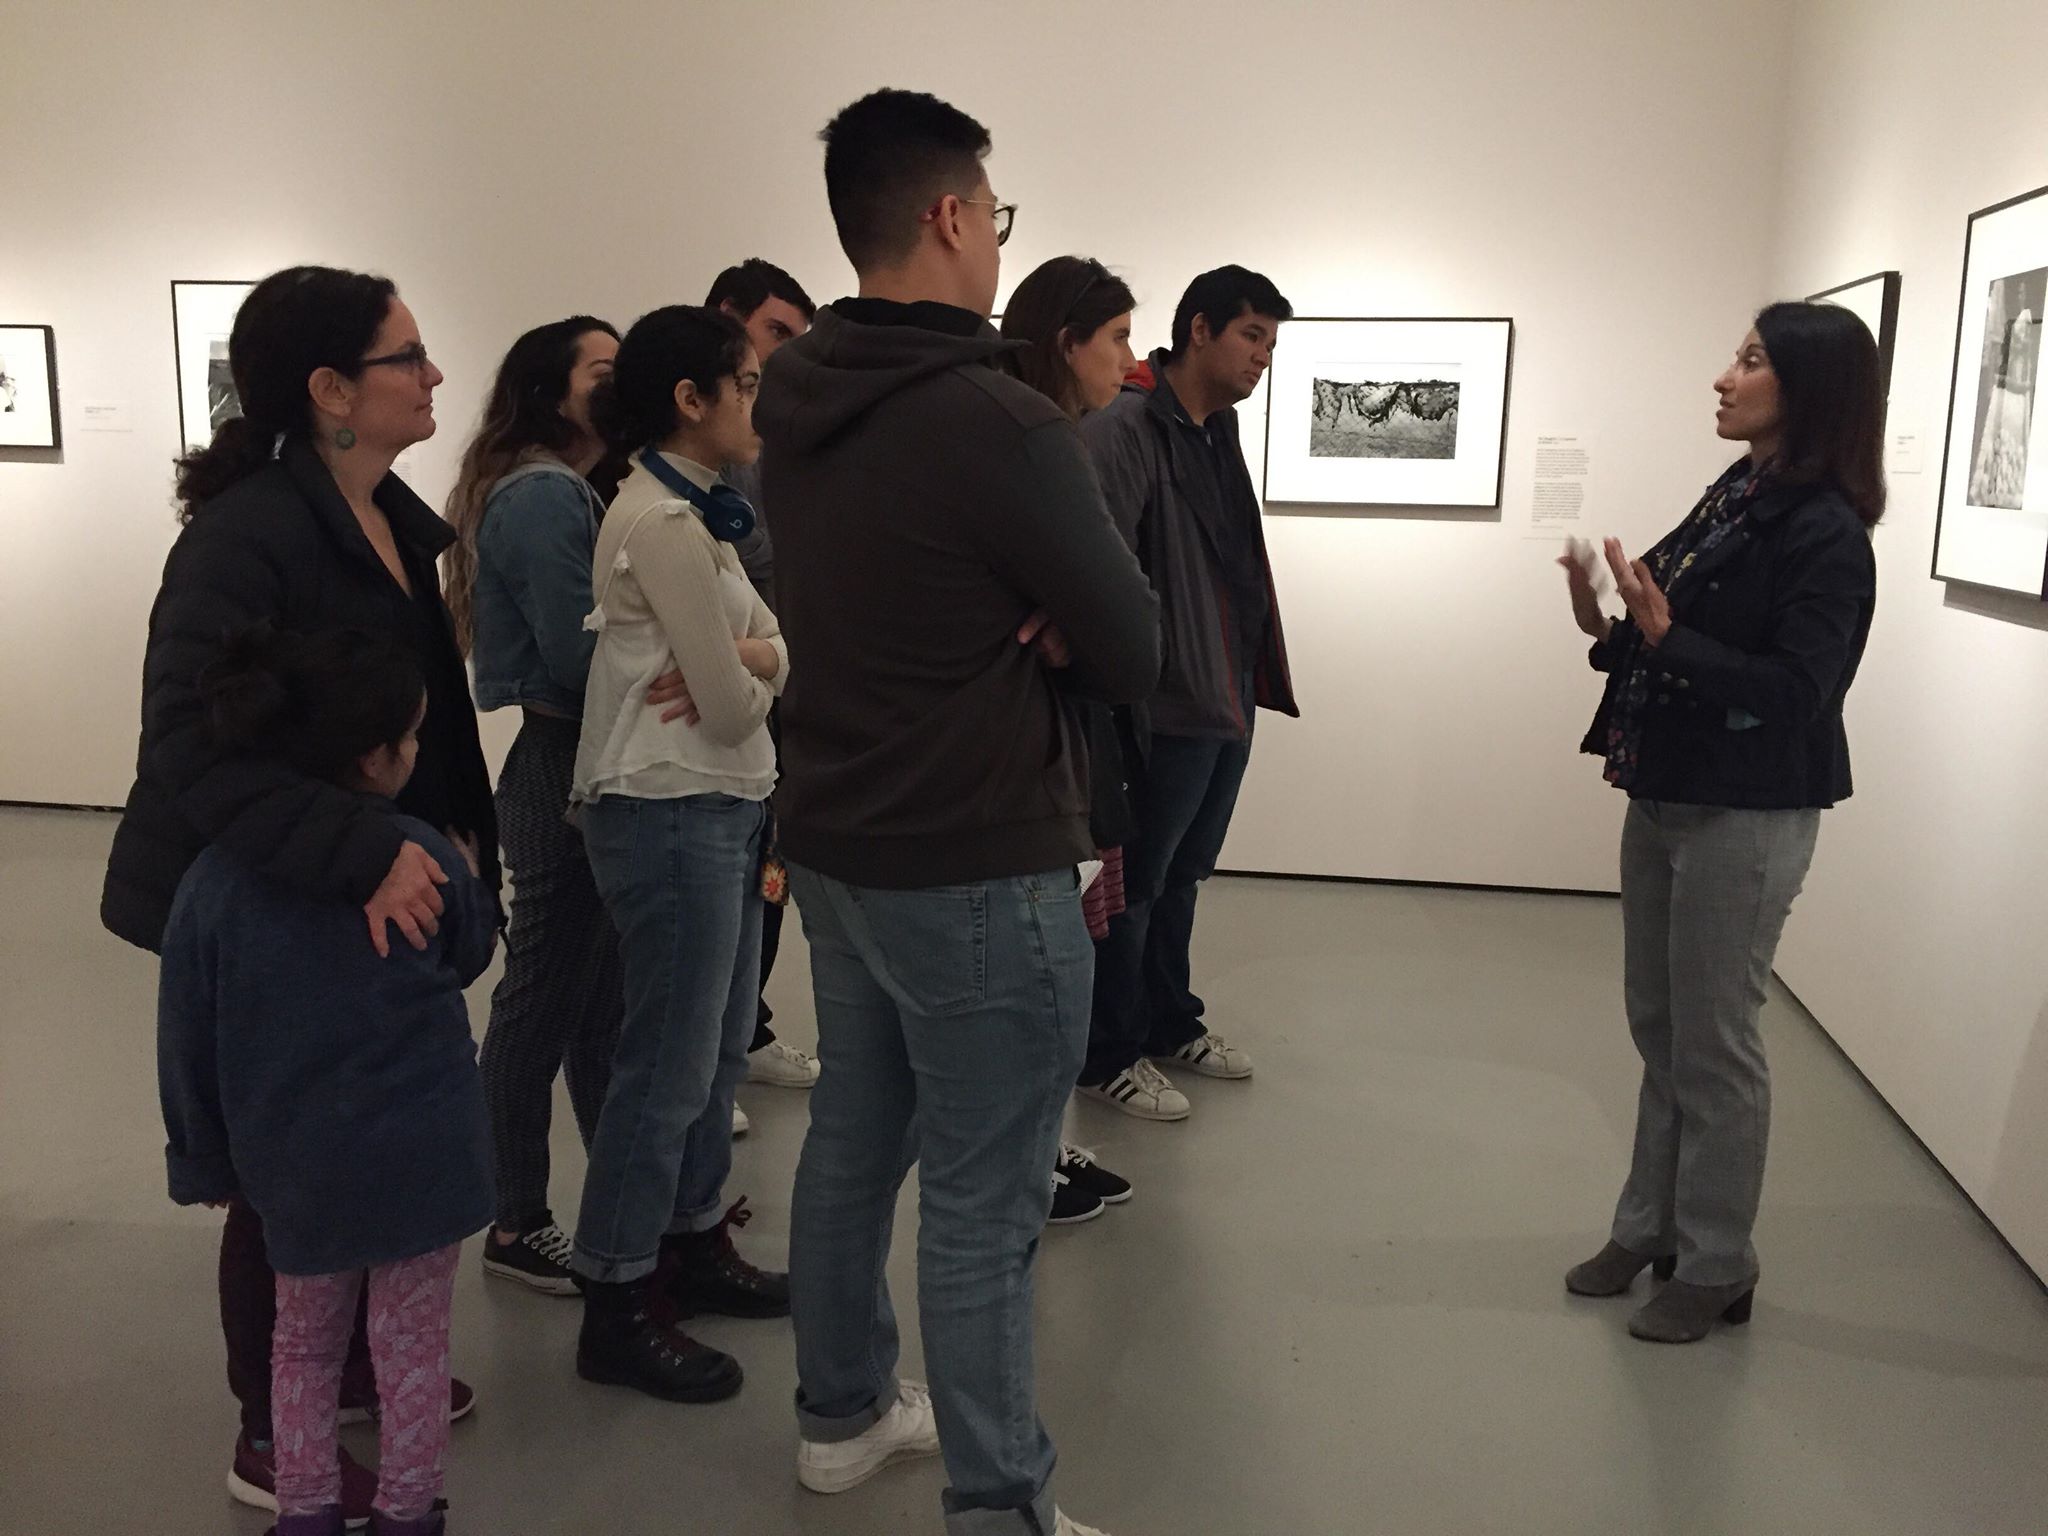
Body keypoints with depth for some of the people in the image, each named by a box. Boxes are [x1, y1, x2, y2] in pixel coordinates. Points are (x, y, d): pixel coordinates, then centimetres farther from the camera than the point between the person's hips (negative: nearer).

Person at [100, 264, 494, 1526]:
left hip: (380, 890, 8)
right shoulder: (247, 532, -22)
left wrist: (460, 836, 8)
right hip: (261, 909, -8)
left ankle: (352, 1365, 40)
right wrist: (362, 855, -39)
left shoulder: (402, 520, 4)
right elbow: (189, 744, -31)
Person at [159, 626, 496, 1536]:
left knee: (305, 1341, 22)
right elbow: (469, 955, 9)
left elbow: (189, 1041, -2)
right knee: (411, 1344, 13)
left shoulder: (216, 879, -9)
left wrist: (207, 1162, 11)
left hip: (297, 1162, 2)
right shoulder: (424, 860, -11)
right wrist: (471, 879, 28)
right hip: (423, 1149, -1)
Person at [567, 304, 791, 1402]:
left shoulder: (693, 511, 13)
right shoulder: (662, 523, -18)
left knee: (717, 1049, 17)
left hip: (723, 806, 10)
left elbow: (776, 654, 8)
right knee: (670, 1066, 0)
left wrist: (751, 662, -13)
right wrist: (755, 676, 2)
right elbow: (733, 706, -18)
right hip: (672, 813, -10)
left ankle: (694, 1242, 33)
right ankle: (619, 1308, 14)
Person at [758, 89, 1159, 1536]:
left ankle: (844, 1413, 39)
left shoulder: (796, 402, 3)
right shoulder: (1001, 421, -22)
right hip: (979, 872, -8)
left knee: (852, 1143, 21)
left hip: (834, 844, 9)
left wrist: (1011, 622, -7)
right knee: (983, 1205, 4)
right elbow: (1133, 651, -13)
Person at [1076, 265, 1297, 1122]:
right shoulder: (1123, 431, -17)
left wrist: (1251, 675, 11)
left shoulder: (1218, 432, 13)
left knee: (1183, 874, 21)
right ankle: (1109, 1055, 19)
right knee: (1137, 882, 4)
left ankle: (1171, 1024, 37)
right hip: (1167, 708, -9)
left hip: (1229, 703, 9)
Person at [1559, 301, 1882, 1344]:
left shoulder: (1825, 533, -15)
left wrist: (1662, 635, -25)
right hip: (1664, 800, 8)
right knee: (1659, 1031, 16)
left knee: (1713, 1044, 2)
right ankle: (1650, 1230, 30)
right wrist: (1609, 630, -5)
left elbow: (1796, 692, -21)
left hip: (1745, 820, -8)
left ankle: (1716, 1269, 17)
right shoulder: (1731, 498, 9)